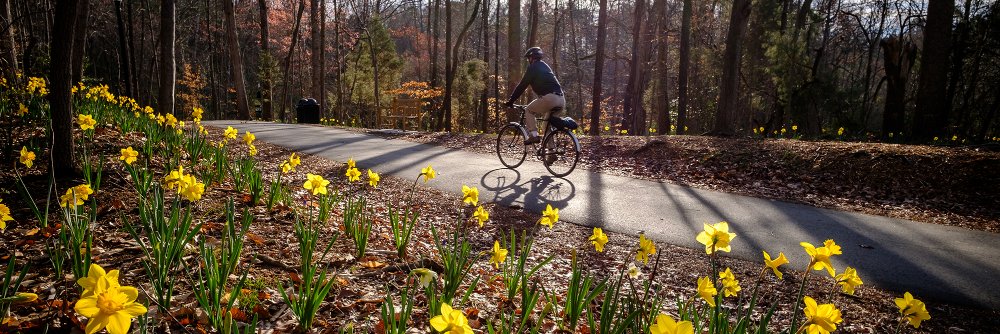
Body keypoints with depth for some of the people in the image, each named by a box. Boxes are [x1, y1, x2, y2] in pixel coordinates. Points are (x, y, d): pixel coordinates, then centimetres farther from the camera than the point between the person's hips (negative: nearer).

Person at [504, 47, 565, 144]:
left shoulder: (533, 67, 5)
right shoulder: (545, 66, 29)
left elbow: (522, 86, 4)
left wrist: (510, 101, 10)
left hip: (549, 98, -7)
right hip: (561, 100, 7)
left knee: (529, 110, 15)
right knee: (547, 122, 23)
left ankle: (533, 135, -1)